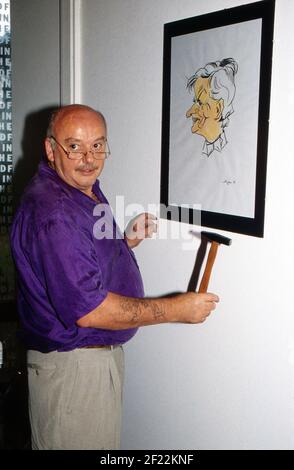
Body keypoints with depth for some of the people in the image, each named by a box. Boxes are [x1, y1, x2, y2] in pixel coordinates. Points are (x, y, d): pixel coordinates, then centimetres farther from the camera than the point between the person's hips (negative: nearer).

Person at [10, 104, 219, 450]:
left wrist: (127, 242, 3)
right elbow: (87, 310, -29)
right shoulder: (51, 212, -26)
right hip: (71, 366, -10)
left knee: (104, 440, 25)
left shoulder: (86, 190, 8)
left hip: (103, 352, 10)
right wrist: (177, 309, -22)